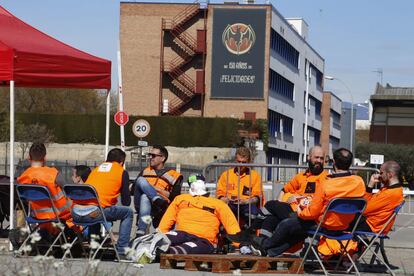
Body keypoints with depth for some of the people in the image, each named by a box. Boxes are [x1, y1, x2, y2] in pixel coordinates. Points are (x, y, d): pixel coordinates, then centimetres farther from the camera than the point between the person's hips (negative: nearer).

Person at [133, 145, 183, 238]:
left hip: (160, 209, -3)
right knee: (141, 180, -19)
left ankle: (140, 233, -45)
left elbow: (174, 197, 4)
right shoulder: (145, 172, 26)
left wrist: (158, 190, -5)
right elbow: (132, 190, 14)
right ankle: (158, 200, -41)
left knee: (145, 197, -35)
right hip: (141, 205, 3)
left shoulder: (173, 175, 14)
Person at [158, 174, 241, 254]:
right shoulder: (181, 199, 32)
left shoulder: (218, 203, 26)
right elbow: (168, 217, 24)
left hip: (203, 240, -2)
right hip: (182, 234, 2)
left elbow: (231, 222, 15)